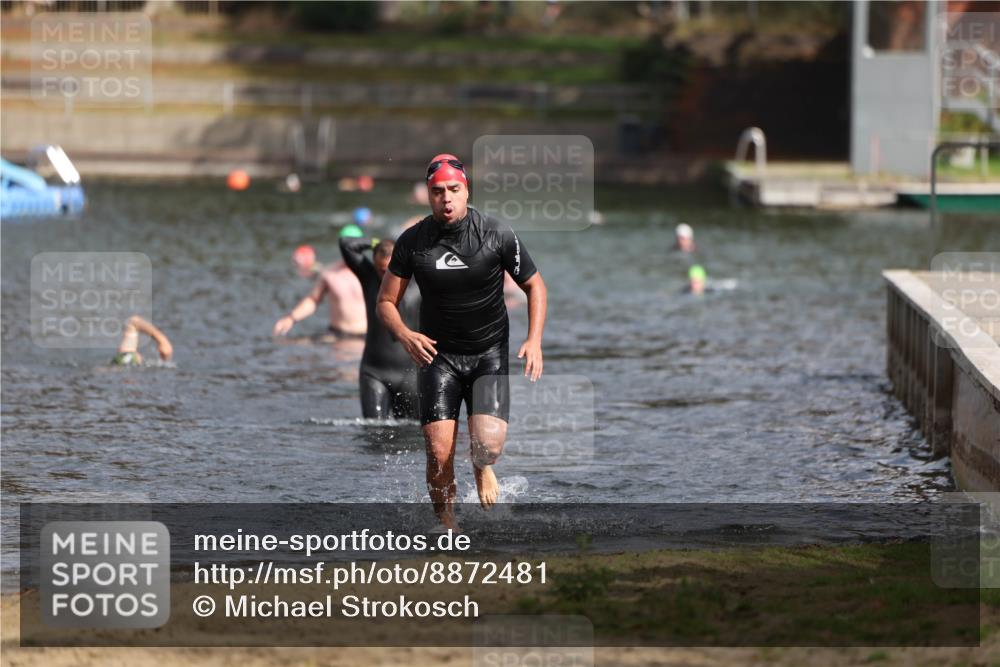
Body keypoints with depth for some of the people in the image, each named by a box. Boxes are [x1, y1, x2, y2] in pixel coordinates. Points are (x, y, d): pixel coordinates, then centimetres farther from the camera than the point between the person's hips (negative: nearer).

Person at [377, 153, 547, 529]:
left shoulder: (498, 236, -9)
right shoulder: (412, 242, -6)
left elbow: (534, 286, 3)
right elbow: (386, 302, 2)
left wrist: (534, 341, -10)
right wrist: (405, 335, -19)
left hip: (489, 355, -1)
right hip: (438, 355, 1)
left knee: (488, 444, -19)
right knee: (439, 455, -12)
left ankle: (482, 469, 20)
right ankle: (446, 528, 10)